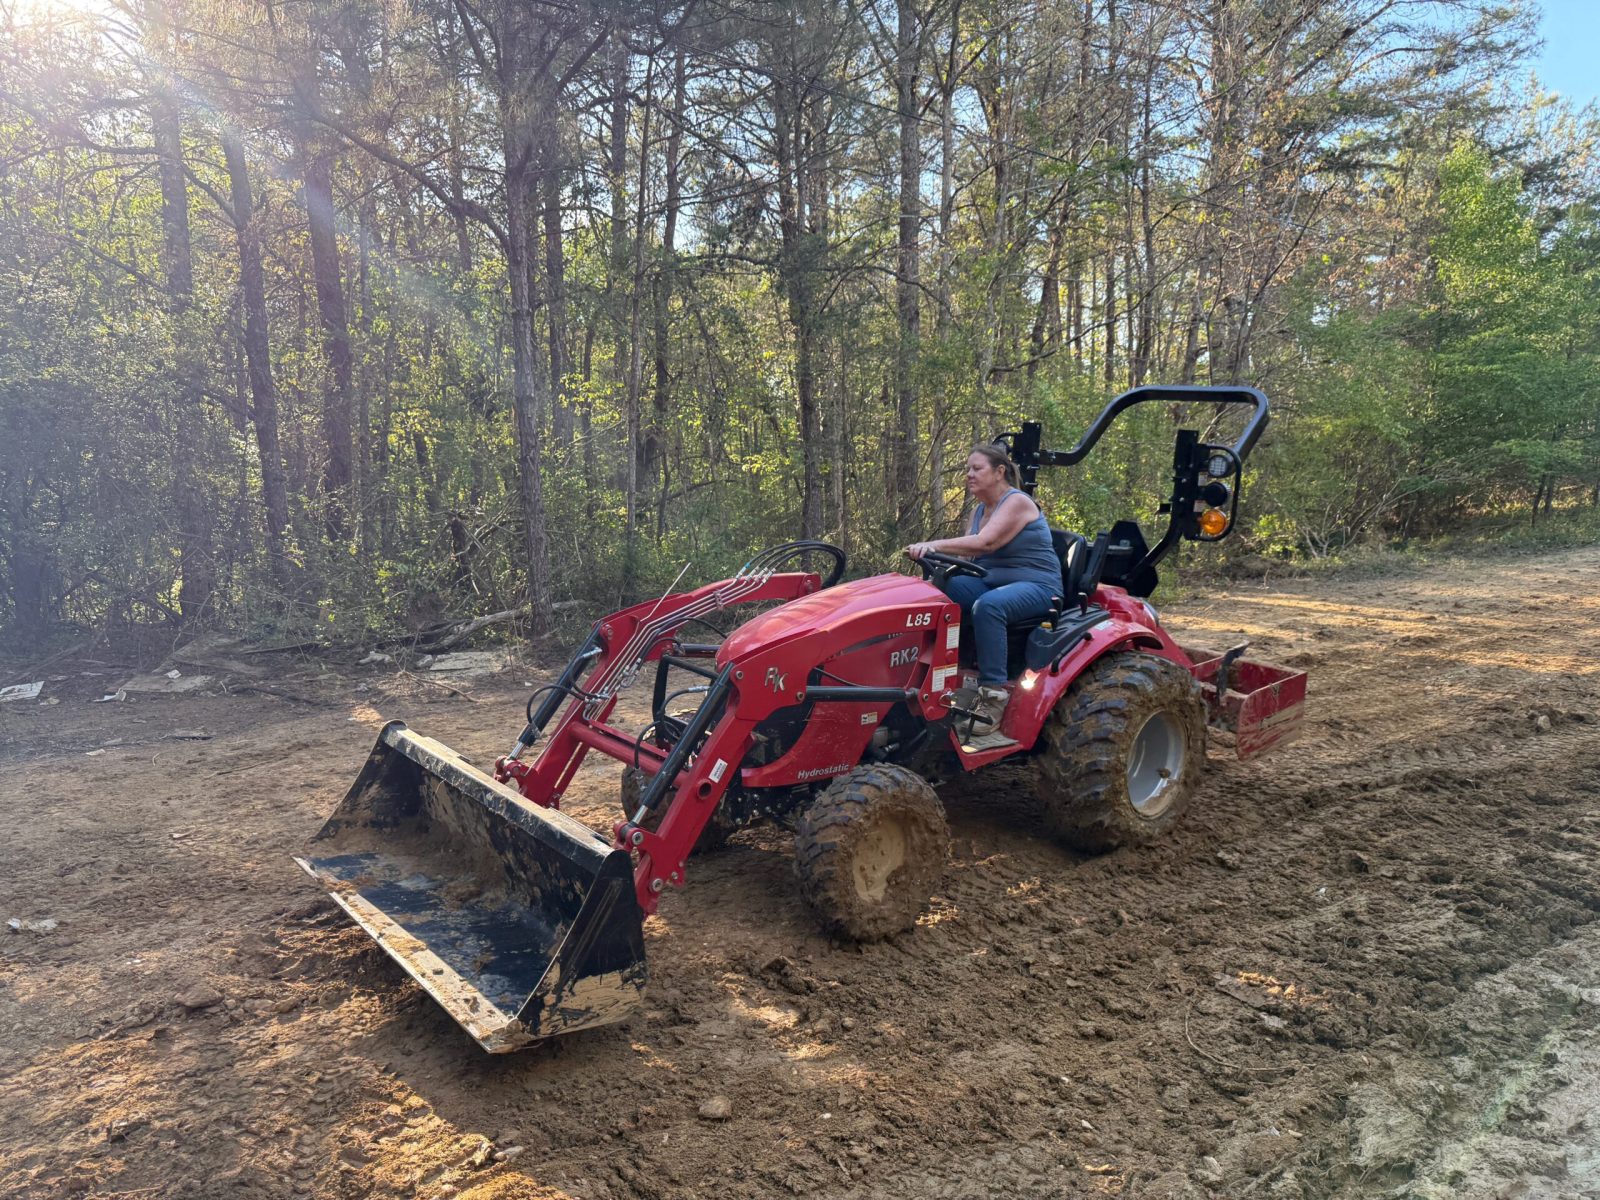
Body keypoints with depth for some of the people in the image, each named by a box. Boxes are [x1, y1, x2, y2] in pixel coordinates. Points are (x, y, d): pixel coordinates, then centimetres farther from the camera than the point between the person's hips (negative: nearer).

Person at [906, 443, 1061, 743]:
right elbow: (967, 551, 3)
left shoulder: (1017, 502, -11)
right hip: (991, 582, 8)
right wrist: (931, 551, -16)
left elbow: (985, 542, -27)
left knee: (988, 605, -39)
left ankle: (994, 695, -36)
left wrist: (935, 545, -34)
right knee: (939, 591, -17)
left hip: (1036, 586, -8)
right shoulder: (980, 509, 15)